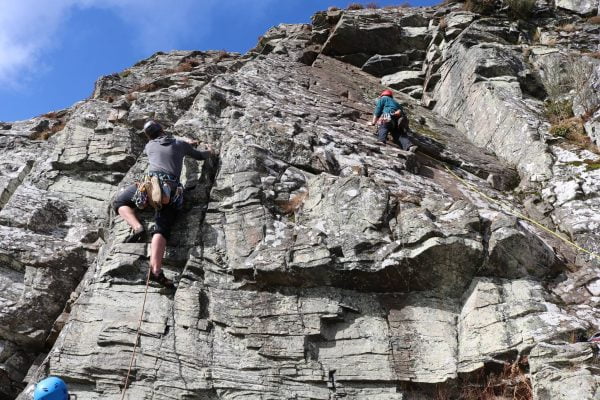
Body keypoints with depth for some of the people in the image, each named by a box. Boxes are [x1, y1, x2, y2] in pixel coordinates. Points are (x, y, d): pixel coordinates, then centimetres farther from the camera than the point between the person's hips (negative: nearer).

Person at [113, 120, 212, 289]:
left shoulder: (149, 145, 25)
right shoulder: (180, 144, 22)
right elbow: (200, 156, 37)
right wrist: (209, 152, 61)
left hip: (153, 182, -1)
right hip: (172, 190, 1)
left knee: (120, 202, 19)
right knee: (161, 229, -10)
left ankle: (137, 227, -9)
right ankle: (155, 269, -33)